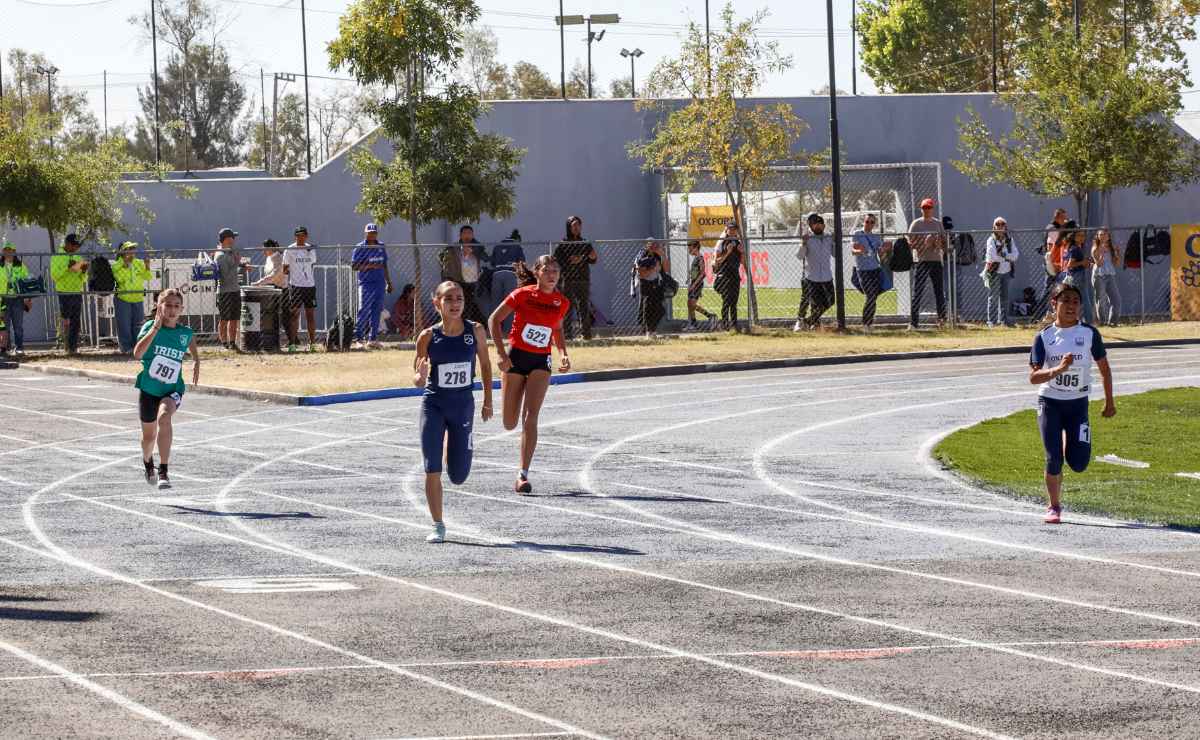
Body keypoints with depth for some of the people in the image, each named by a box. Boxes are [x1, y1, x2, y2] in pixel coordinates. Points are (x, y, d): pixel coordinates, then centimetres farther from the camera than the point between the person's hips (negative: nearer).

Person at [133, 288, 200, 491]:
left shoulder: (186, 333, -2)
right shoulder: (150, 327, -11)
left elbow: (193, 347, 24)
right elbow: (137, 354, -28)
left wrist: (196, 363, 11)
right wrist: (155, 329, -32)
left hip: (172, 390, -1)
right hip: (148, 389, 1)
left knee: (164, 417, -32)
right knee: (149, 435, 15)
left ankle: (163, 472, -33)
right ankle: (148, 464, 51)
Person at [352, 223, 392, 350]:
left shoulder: (381, 247, 14)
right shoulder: (360, 248, -3)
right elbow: (354, 266, -8)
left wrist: (389, 282, 19)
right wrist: (369, 265, -19)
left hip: (380, 283, 6)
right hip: (366, 283, -6)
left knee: (376, 311, 6)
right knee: (364, 312, -11)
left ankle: (373, 339, 10)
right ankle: (357, 339, -10)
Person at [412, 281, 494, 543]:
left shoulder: (475, 331, -7)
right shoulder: (428, 337, -9)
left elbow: (485, 364, 8)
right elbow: (418, 380, -2)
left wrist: (488, 401, 11)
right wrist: (420, 376, -26)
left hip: (463, 406, 1)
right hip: (434, 405, -1)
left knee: (458, 476, 8)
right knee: (432, 470, -9)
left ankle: (453, 447, 44)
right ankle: (438, 526, 4)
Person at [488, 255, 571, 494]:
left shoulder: (562, 303, 1)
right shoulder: (523, 295, -10)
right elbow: (495, 319, -5)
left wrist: (563, 354, 4)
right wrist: (501, 354, -12)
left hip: (540, 362, 1)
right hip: (515, 358, -1)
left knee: (530, 418, -15)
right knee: (510, 424, 1)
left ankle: (523, 476, -16)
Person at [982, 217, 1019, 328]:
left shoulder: (1009, 240, 7)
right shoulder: (991, 240, -6)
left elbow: (1015, 254, -2)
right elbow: (992, 256, -17)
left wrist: (1004, 255, -18)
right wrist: (1008, 258, -11)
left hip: (1006, 272, 4)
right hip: (994, 272, -4)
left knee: (1005, 296, 9)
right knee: (993, 297, -3)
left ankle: (1003, 319, 17)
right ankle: (992, 320, -1)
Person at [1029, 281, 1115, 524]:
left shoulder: (1089, 333, -5)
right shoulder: (1044, 337, -6)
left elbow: (1104, 367, 6)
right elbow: (1033, 377, -13)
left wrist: (1109, 402, 9)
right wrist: (1058, 369, -29)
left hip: (1078, 404, 1)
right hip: (1049, 403, -1)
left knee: (1079, 464, -6)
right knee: (1053, 460, -7)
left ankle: (1070, 443, 31)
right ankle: (1054, 506, 13)